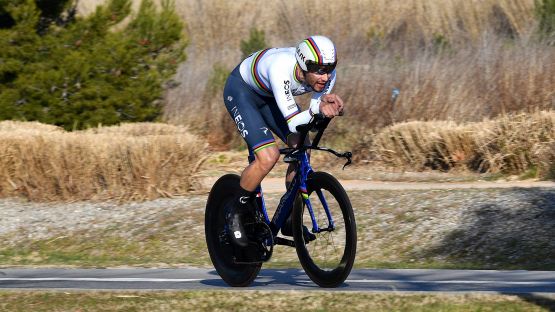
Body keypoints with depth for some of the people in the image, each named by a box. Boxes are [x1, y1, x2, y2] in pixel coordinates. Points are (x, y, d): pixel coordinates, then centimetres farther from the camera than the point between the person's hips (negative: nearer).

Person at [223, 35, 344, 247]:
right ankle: (236, 210, 0)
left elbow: (315, 114, -17)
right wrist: (316, 110, -60)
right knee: (269, 156, -23)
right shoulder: (281, 70, -42)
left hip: (269, 95, 7)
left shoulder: (327, 73, -25)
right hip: (241, 92, -7)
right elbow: (294, 123, -43)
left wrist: (324, 106, -39)